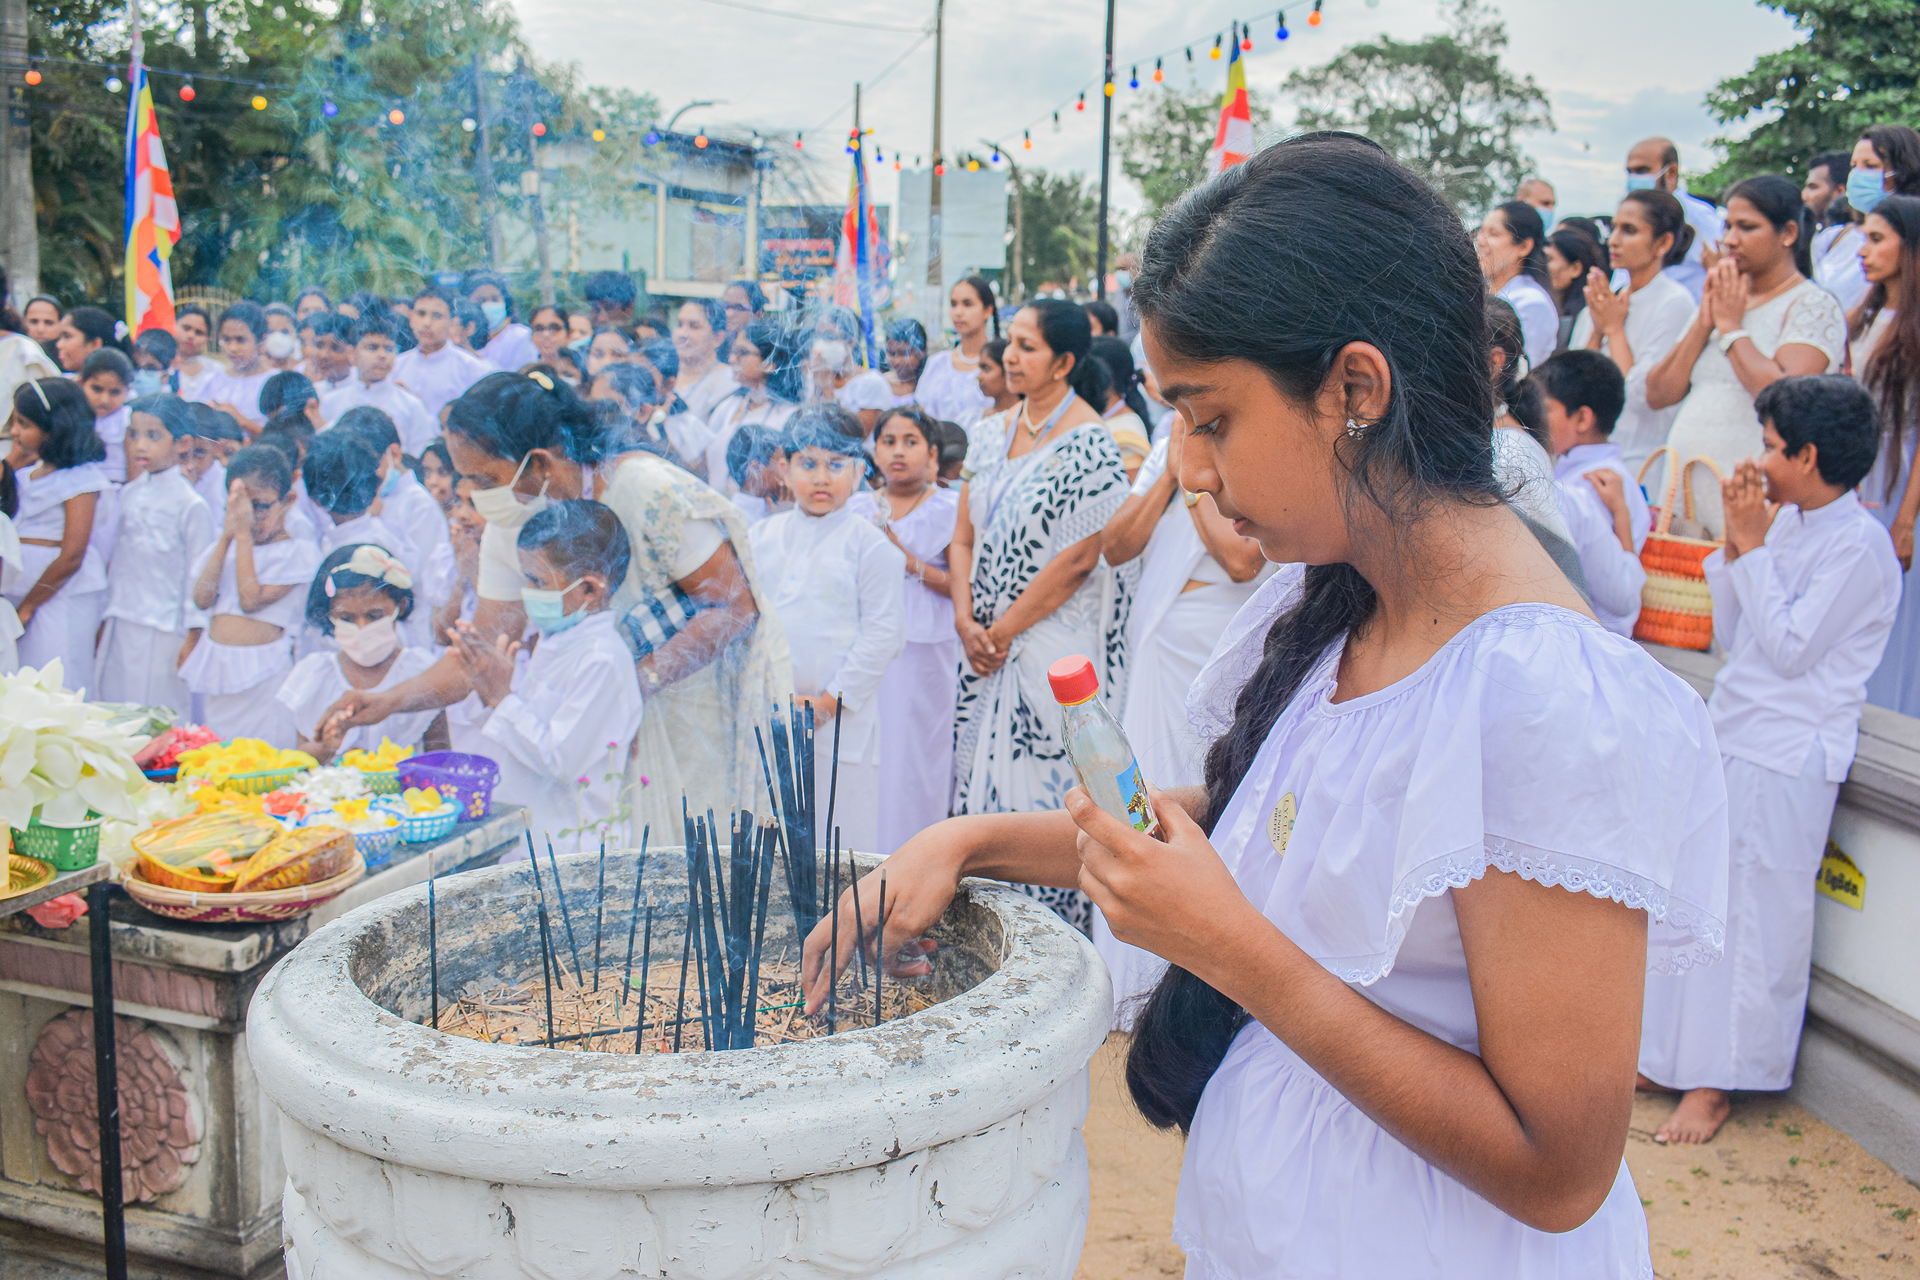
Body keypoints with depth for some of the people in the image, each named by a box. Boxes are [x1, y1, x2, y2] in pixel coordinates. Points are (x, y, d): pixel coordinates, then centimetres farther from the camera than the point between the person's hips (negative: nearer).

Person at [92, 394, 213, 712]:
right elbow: (117, 560, 17)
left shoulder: (190, 504, -9)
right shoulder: (129, 494, 9)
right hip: (119, 629, 6)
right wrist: (105, 623, 17)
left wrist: (192, 640, -9)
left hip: (163, 635, -6)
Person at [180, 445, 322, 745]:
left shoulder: (298, 551, -6)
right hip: (217, 668, 5)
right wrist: (227, 536, -3)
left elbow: (251, 600, -14)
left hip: (263, 673, -5)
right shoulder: (224, 545, 11)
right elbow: (201, 599, -2)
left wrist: (244, 535, -12)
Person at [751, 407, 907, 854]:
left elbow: (884, 632, -8)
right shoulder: (761, 536, 9)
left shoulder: (870, 544, -5)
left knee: (840, 835, 1)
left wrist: (833, 700, -11)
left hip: (841, 719, -4)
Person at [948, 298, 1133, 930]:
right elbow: (964, 538, 10)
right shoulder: (997, 432, 9)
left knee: (1040, 784, -3)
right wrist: (968, 622, -4)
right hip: (989, 644, 7)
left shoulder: (1088, 443, -12)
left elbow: (1080, 557, -17)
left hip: (1056, 646, -7)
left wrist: (1004, 631, -12)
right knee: (980, 778, 11)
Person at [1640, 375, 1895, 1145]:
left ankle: (1720, 1079, 10)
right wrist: (1733, 545, 3)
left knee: (1758, 917, 0)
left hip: (1786, 758, -8)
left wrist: (1753, 546, -14)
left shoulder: (1859, 545, -13)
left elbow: (1790, 646, -19)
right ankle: (1670, 1054, 25)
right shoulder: (1784, 524, 11)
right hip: (1728, 738, 8)